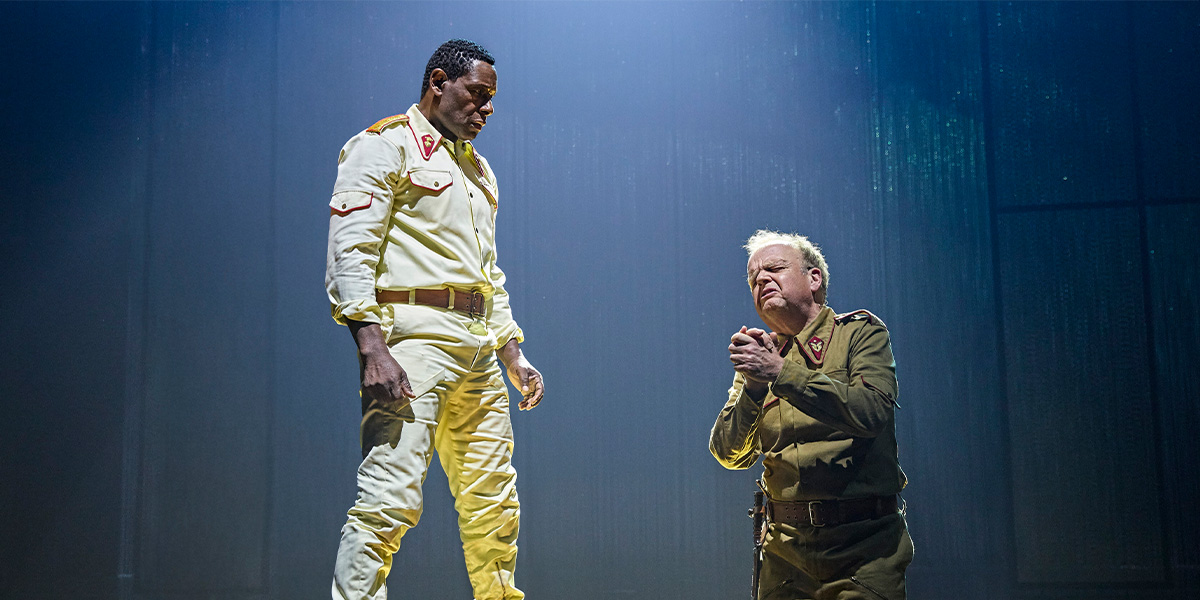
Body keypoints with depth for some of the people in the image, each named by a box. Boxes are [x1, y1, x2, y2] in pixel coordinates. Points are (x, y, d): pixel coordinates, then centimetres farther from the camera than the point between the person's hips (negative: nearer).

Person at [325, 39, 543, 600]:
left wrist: (513, 356, 20)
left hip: (476, 350, 8)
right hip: (413, 336, -8)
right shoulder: (385, 145, 0)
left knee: (495, 501, 10)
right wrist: (372, 349, -22)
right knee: (390, 497, -15)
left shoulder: (477, 169, 25)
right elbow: (350, 253, -11)